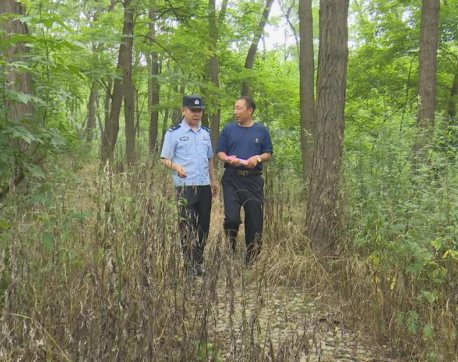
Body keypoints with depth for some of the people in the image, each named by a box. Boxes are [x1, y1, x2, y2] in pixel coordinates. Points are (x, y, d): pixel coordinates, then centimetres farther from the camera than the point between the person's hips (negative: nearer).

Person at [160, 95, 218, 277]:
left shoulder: (205, 133, 16)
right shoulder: (174, 133, -2)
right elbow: (165, 159, -6)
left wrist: (213, 180, 21)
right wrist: (176, 167, -25)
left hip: (204, 186, 6)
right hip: (185, 187, -6)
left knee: (203, 226, 9)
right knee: (187, 227, -4)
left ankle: (199, 262, 20)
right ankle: (190, 266, 1)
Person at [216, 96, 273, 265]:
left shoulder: (261, 130, 7)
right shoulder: (229, 129, 6)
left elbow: (268, 153, 9)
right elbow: (220, 152, 7)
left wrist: (258, 158, -11)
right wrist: (228, 159, -14)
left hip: (253, 180, 1)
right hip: (232, 179, -1)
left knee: (254, 219, 4)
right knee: (232, 217, -12)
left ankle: (252, 259, 18)